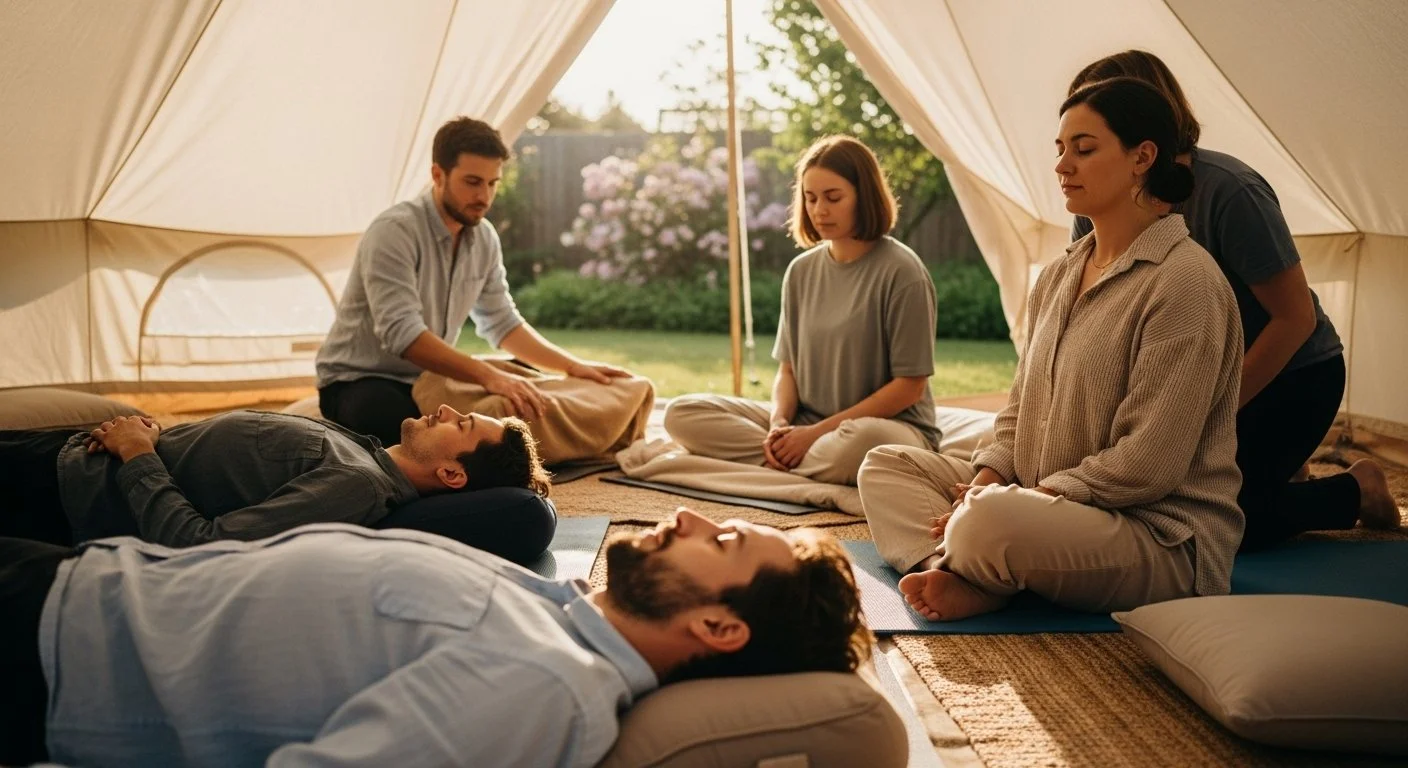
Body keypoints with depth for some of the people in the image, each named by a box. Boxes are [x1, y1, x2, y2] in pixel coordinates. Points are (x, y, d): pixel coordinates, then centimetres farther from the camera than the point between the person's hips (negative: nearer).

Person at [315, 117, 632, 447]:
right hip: (359, 382, -7)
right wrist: (489, 376, -41)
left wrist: (573, 366, 1)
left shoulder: (484, 238, 2)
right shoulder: (394, 231, -21)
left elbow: (502, 323, 12)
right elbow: (401, 333, -33)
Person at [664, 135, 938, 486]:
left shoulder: (901, 272, -11)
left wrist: (819, 430, -15)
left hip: (892, 426, -5)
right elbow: (788, 368, 10)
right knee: (682, 413, -9)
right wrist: (779, 424, -13)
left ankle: (777, 465, -17)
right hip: (805, 425, 6)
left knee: (861, 442, -43)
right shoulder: (801, 271, 7)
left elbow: (909, 387, -12)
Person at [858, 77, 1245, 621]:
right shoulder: (1058, 276, 12)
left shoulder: (1184, 280, -15)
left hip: (1163, 536, -9)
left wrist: (1034, 495, -17)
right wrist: (988, 476, -4)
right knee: (885, 465, 6)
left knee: (987, 524, -39)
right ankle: (954, 572, -21)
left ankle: (973, 578, -5)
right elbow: (1021, 404, 16)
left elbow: (1148, 463, -20)